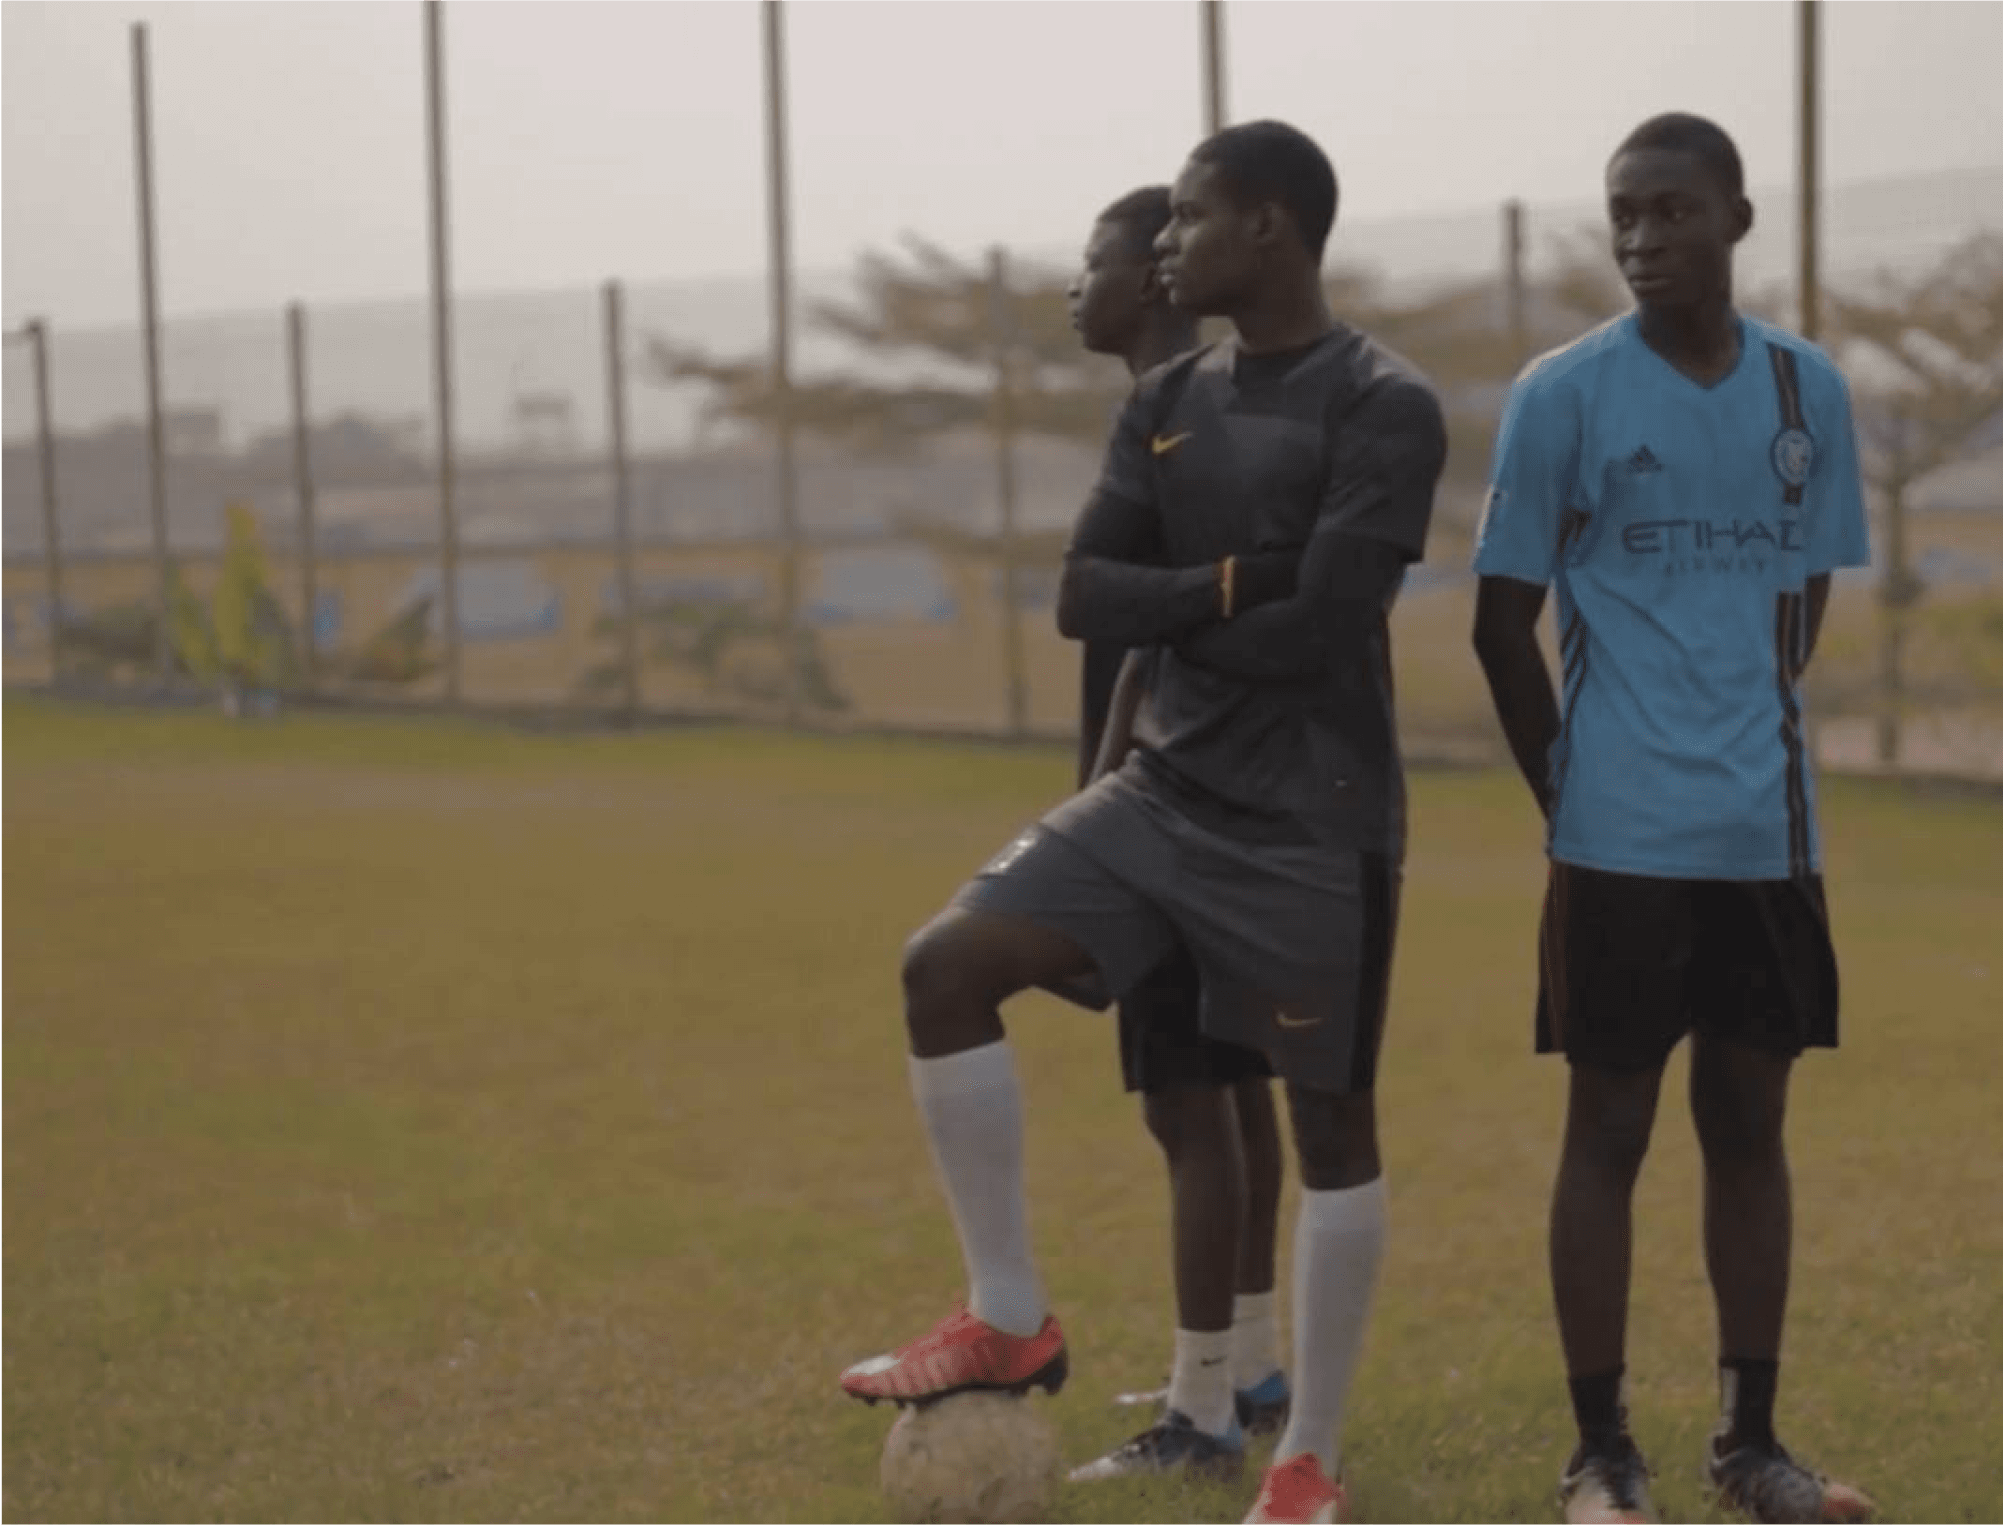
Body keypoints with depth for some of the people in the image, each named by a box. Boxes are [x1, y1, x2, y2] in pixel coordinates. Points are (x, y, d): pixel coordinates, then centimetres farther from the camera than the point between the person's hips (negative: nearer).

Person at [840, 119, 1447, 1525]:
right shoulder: (1169, 401, 10)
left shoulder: (1383, 407, -12)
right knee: (947, 964, -9)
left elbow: (1318, 630, -20)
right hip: (1166, 791, 6)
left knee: (1330, 1119, 2)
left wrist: (1176, 620, -4)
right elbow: (1083, 599, 3)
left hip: (1311, 820, -6)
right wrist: (1228, 582, -12)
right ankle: (1013, 1319, 1)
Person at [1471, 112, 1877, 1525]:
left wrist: (1755, 750, 11)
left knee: (1749, 1123, 10)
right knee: (1611, 1127, 2)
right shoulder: (1564, 393, -6)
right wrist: (1574, 791, 2)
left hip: (1771, 830, 4)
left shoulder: (1808, 390, 5)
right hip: (1624, 837, -4)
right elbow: (1505, 621, -2)